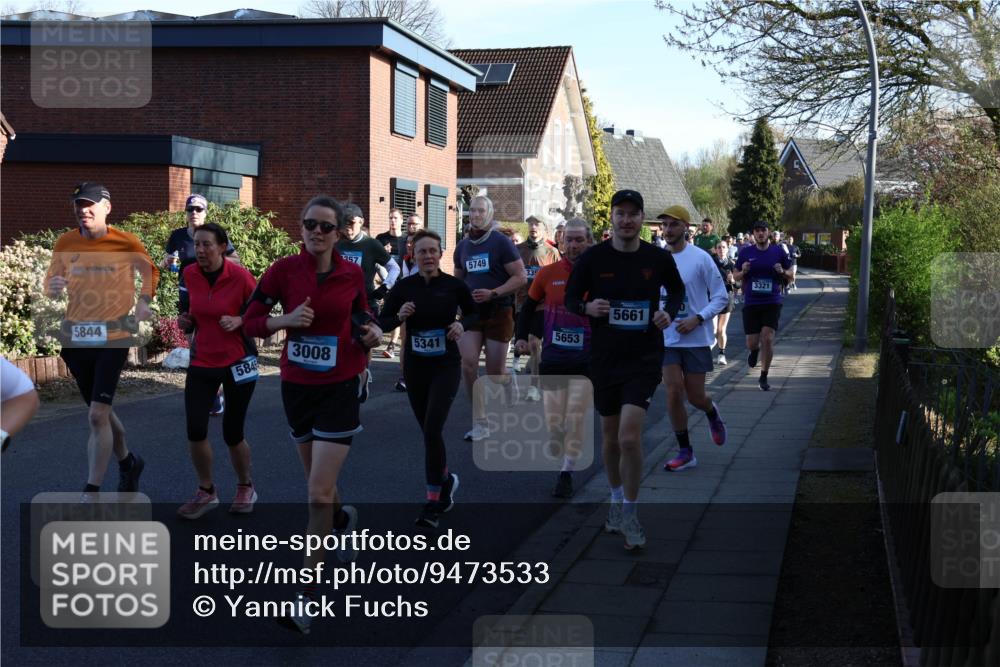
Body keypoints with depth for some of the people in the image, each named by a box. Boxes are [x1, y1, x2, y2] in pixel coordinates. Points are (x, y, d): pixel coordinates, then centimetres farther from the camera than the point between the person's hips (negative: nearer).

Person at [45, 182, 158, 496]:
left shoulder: (126, 243, -6)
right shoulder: (65, 243, 0)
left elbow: (150, 271, 13)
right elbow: (52, 280, 11)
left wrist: (144, 300, -4)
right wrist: (52, 286, -12)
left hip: (113, 338, -4)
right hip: (76, 337, 4)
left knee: (97, 415, -13)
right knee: (100, 412, 17)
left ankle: (91, 492, -9)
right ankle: (128, 463, 41)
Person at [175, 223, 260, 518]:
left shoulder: (240, 276, -15)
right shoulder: (189, 275, -3)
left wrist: (239, 321, -23)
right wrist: (187, 320, -4)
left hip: (238, 361, -4)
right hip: (202, 361, 4)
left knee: (232, 433, 3)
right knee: (195, 430, -6)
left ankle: (245, 488, 30)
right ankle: (206, 491, 16)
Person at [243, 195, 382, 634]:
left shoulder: (353, 274, -5)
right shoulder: (283, 270, -7)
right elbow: (250, 322, -3)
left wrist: (372, 333, -9)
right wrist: (284, 320, -20)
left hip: (340, 388, -2)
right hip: (296, 386, 2)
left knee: (320, 494, -10)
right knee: (318, 481, 19)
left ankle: (308, 595, -2)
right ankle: (344, 519, 55)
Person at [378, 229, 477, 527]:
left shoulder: (454, 285, -6)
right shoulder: (404, 287, -2)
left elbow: (474, 313, 9)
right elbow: (382, 323, 1)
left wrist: (462, 324, -12)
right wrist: (399, 316, -18)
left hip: (446, 366, -3)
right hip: (415, 367, 3)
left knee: (432, 428, -15)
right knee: (429, 430, 13)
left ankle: (434, 502, -8)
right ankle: (447, 480, 40)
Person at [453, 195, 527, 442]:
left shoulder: (501, 242, -7)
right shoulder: (463, 245, 10)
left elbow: (520, 277, -9)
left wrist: (493, 293, -19)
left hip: (498, 313, -4)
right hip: (470, 312, 4)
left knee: (495, 371, 2)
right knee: (467, 364, -13)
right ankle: (479, 421, -3)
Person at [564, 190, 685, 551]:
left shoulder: (659, 258, -2)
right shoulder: (593, 258, -4)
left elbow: (676, 288, 17)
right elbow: (571, 298, 5)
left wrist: (669, 313, -3)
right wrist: (588, 307, -16)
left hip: (644, 358, -2)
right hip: (604, 357, 2)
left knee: (630, 437, -15)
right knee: (610, 437, 14)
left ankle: (630, 514, 1)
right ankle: (617, 499, 37)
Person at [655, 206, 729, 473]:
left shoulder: (700, 258, -9)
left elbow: (721, 296, -6)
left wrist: (698, 319, -18)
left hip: (696, 339, -3)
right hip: (666, 338, 3)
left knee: (695, 396, 3)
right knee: (673, 393, -6)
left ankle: (713, 414, 40)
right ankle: (685, 452, 6)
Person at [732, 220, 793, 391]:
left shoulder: (778, 252, 2)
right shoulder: (746, 252, 3)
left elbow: (790, 273, 11)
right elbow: (736, 276, 11)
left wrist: (782, 272, -11)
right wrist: (743, 272, -12)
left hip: (772, 302, -1)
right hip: (751, 303, 1)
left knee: (768, 338, -12)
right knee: (752, 343, 0)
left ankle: (763, 377, 3)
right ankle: (755, 351, 40)